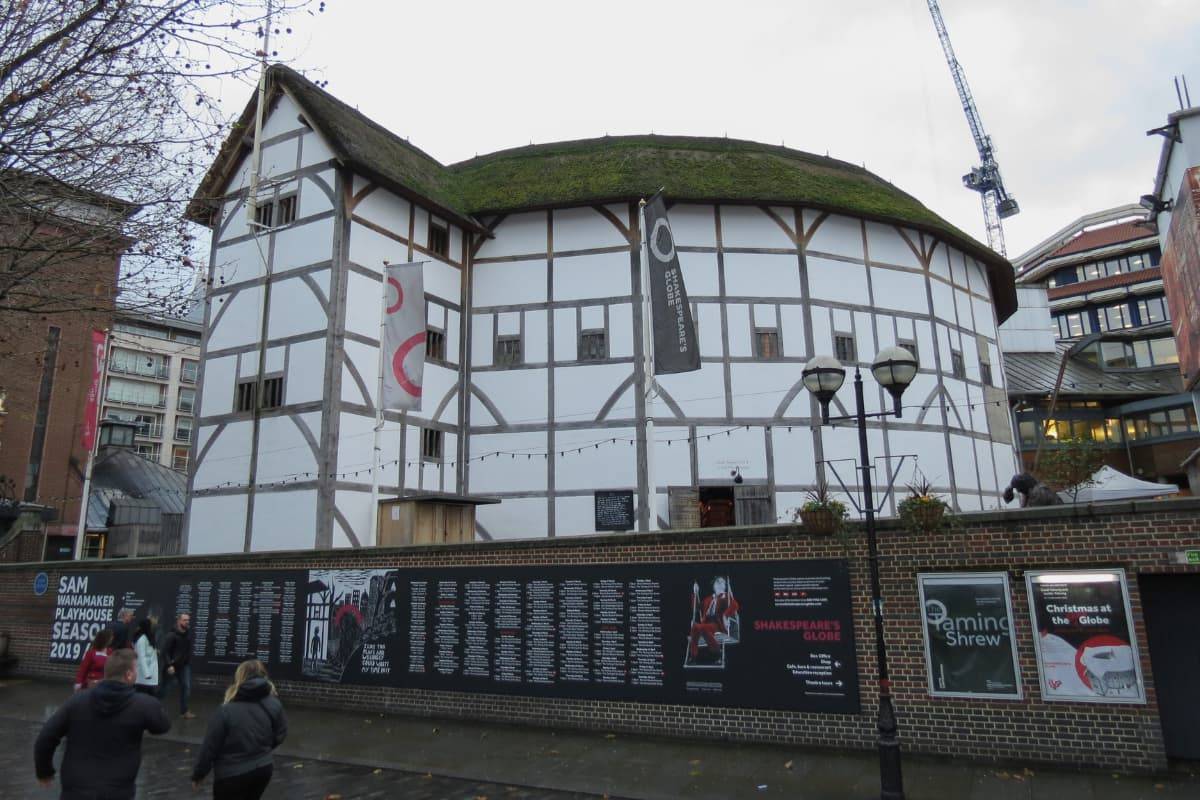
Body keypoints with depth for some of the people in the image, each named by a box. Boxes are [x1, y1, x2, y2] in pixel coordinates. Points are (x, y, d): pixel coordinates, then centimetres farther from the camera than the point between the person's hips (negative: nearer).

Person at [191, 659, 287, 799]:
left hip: (231, 774, -4)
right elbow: (279, 736, 3)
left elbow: (210, 747, -11)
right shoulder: (274, 705, -6)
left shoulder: (226, 711, -17)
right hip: (263, 769, 5)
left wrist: (198, 774, 4)